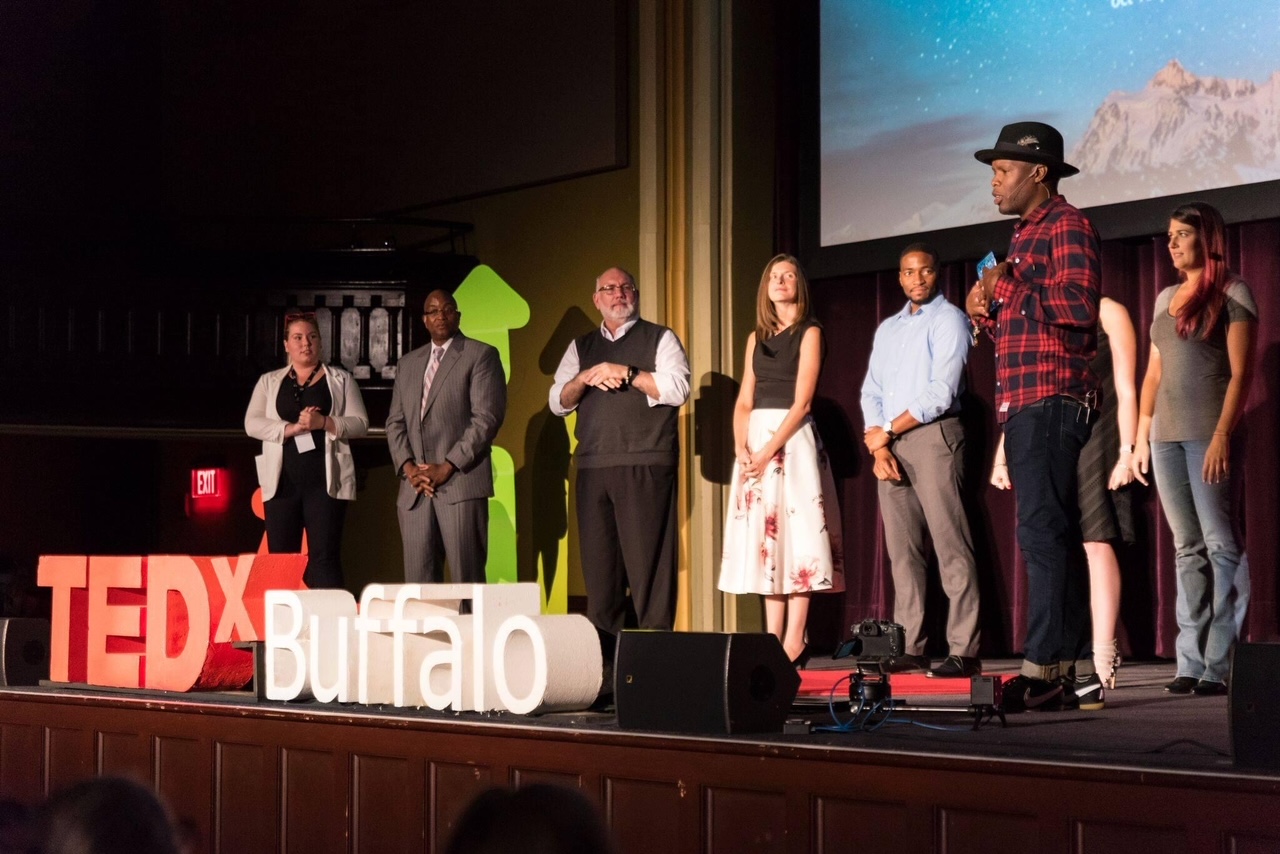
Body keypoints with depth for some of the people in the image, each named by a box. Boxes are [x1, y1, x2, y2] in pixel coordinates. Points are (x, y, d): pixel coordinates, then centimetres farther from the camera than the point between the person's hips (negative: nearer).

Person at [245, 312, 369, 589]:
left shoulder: (340, 380, 10)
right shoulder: (269, 381, 14)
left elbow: (360, 423, 2)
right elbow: (252, 423, 2)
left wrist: (324, 422, -15)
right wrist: (291, 428, -13)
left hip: (325, 480, -2)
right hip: (283, 481, 2)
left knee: (324, 557, -9)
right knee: (280, 557, 2)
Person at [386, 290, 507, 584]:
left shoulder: (481, 356, 3)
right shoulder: (408, 363, 21)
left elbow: (487, 418, -6)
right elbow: (395, 422, 18)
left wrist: (447, 468, -12)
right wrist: (407, 466, -1)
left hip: (461, 483, -5)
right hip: (414, 489, 5)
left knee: (466, 579, -8)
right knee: (418, 581, 1)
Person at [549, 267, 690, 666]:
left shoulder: (659, 339, 9)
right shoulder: (581, 348, 21)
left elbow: (677, 389, -6)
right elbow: (557, 401, 14)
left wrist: (626, 374, -9)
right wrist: (586, 378, -4)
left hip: (645, 468, -4)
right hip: (593, 467, 4)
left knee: (647, 562, -9)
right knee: (598, 565, 2)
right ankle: (603, 660, 6)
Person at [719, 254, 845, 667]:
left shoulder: (809, 332, 0)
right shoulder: (757, 337, 16)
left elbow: (801, 402, -9)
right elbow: (744, 401, 12)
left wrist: (768, 451, -16)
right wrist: (741, 449, -5)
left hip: (792, 439, -6)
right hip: (755, 441, 6)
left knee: (796, 539, -8)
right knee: (765, 540, 3)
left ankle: (794, 644, -9)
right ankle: (773, 641, 5)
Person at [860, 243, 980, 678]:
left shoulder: (948, 320, -1)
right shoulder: (887, 328, 20)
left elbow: (940, 393, -11)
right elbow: (871, 392, 14)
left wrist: (888, 430, -8)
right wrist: (876, 444, -2)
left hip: (933, 435, -7)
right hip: (890, 444, 7)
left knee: (951, 546, -10)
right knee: (902, 549, 5)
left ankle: (964, 651, -13)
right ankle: (910, 647, 7)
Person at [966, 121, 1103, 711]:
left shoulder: (1066, 225, -5)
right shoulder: (1024, 236, 25)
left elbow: (1078, 306, -19)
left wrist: (1012, 290, -11)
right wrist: (988, 312, 10)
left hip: (1051, 402, -10)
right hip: (1022, 405, 10)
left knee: (1044, 534, -14)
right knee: (1052, 538, 7)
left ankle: (1044, 668, -17)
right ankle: (1077, 670, 8)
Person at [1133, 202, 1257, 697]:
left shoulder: (1231, 294, -1)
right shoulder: (1166, 298, 17)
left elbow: (1240, 373, -8)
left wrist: (1222, 435, -16)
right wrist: (1141, 434, 13)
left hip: (1208, 434, -6)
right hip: (1167, 435, 6)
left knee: (1220, 545, -7)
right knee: (1188, 548, 5)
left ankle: (1222, 664, -8)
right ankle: (1192, 661, 5)